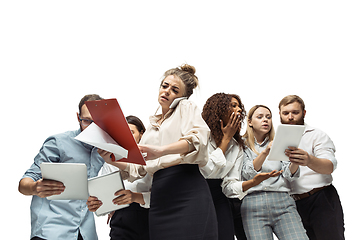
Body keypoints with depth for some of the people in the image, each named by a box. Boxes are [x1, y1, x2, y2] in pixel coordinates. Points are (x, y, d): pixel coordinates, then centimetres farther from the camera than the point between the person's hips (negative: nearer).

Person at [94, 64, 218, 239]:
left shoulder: (186, 108, 12)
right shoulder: (152, 127, 27)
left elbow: (199, 138, -11)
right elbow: (137, 169, 21)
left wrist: (160, 150, -23)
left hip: (188, 192, -5)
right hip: (160, 196, 5)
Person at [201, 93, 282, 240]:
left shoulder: (237, 146, 13)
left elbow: (230, 186, 1)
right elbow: (208, 171, -17)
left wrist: (254, 181, -19)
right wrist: (226, 139, -6)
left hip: (219, 200, 5)